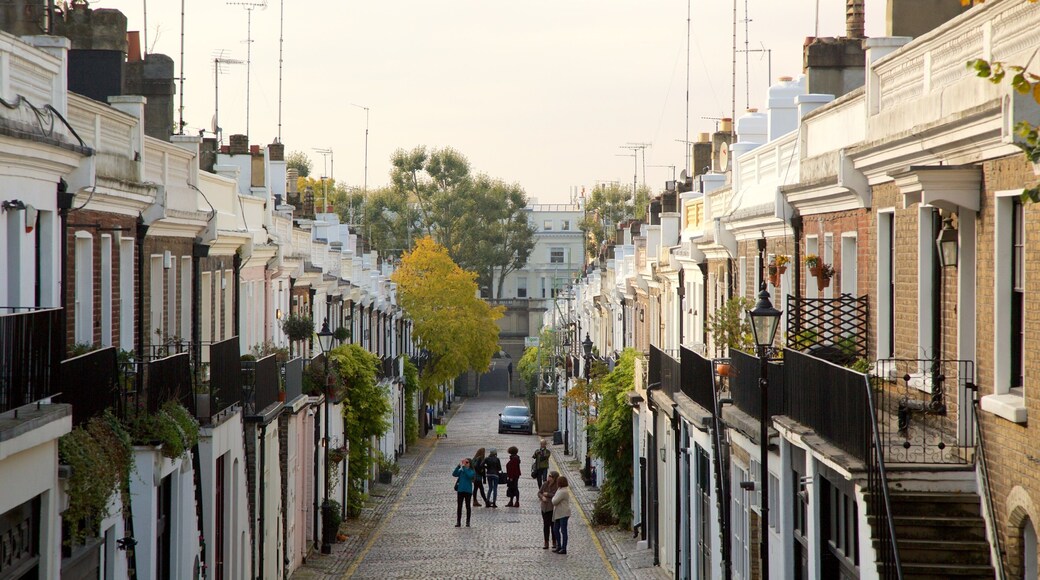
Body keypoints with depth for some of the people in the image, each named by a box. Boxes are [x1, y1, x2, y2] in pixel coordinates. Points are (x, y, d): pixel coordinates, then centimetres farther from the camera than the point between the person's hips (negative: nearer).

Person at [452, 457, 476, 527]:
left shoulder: (471, 471, -2)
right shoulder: (461, 471, 6)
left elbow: (469, 475, -23)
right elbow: (454, 474, -9)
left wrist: (464, 467, -24)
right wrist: (459, 466, -18)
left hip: (468, 491, -3)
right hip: (460, 490, 3)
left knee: (467, 506, 5)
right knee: (459, 506, 2)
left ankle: (468, 522, 13)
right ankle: (458, 522, 6)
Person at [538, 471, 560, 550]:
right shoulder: (545, 484, 5)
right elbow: (539, 492, 7)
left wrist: (547, 494, -13)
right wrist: (542, 497, -14)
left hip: (553, 508, -5)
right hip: (545, 507, 5)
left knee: (553, 525, 3)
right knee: (545, 525, 7)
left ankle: (554, 543, 15)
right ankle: (546, 543, 13)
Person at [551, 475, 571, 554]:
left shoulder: (563, 492, -21)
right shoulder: (560, 490, 11)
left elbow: (554, 502, -21)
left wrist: (553, 497, -1)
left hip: (563, 514, -10)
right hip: (558, 514, 10)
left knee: (563, 531, -4)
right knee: (555, 530, 15)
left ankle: (564, 548, 0)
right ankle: (559, 546, 24)